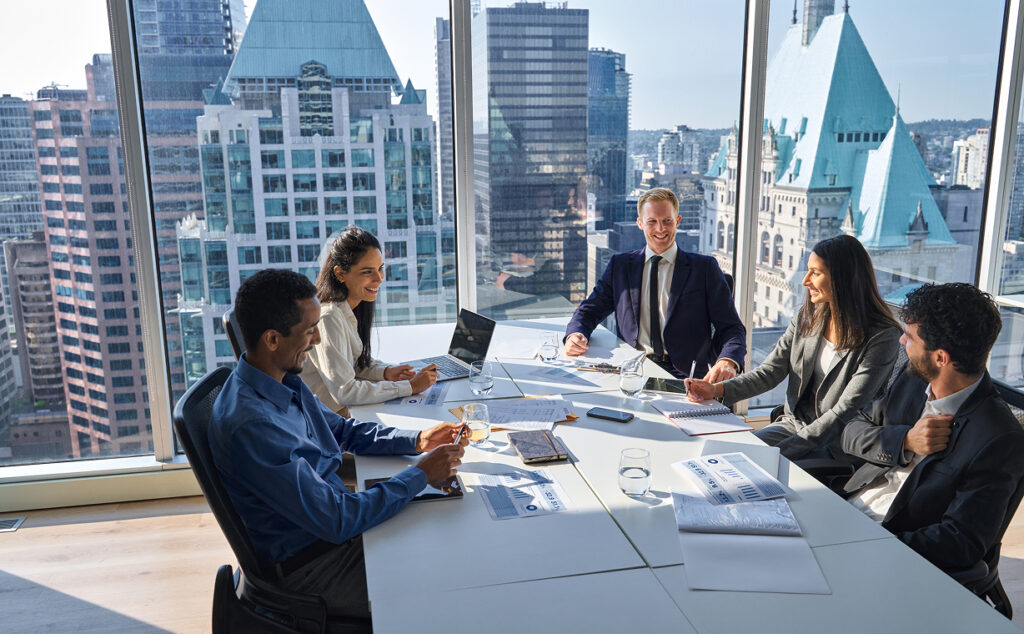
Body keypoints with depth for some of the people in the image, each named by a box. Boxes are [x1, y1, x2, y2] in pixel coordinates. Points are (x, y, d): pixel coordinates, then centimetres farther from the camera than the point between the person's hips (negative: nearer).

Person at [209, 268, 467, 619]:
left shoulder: (285, 381, 0)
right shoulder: (250, 425, -30)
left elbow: (343, 429, 16)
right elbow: (336, 520, -29)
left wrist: (416, 440, 1)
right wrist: (421, 475, -20)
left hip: (333, 525, 9)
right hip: (310, 566, -9)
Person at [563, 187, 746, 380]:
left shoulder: (705, 268, 11)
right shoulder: (620, 265, 18)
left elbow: (731, 328, 5)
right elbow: (589, 311, 19)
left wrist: (727, 362, -18)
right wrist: (575, 335, -6)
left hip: (685, 376, -1)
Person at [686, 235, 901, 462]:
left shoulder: (881, 338, -17)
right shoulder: (808, 316, 2)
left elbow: (845, 412, -20)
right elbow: (771, 371, 3)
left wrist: (784, 449, -24)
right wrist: (718, 390, -13)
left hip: (836, 448, -6)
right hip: (793, 423, 6)